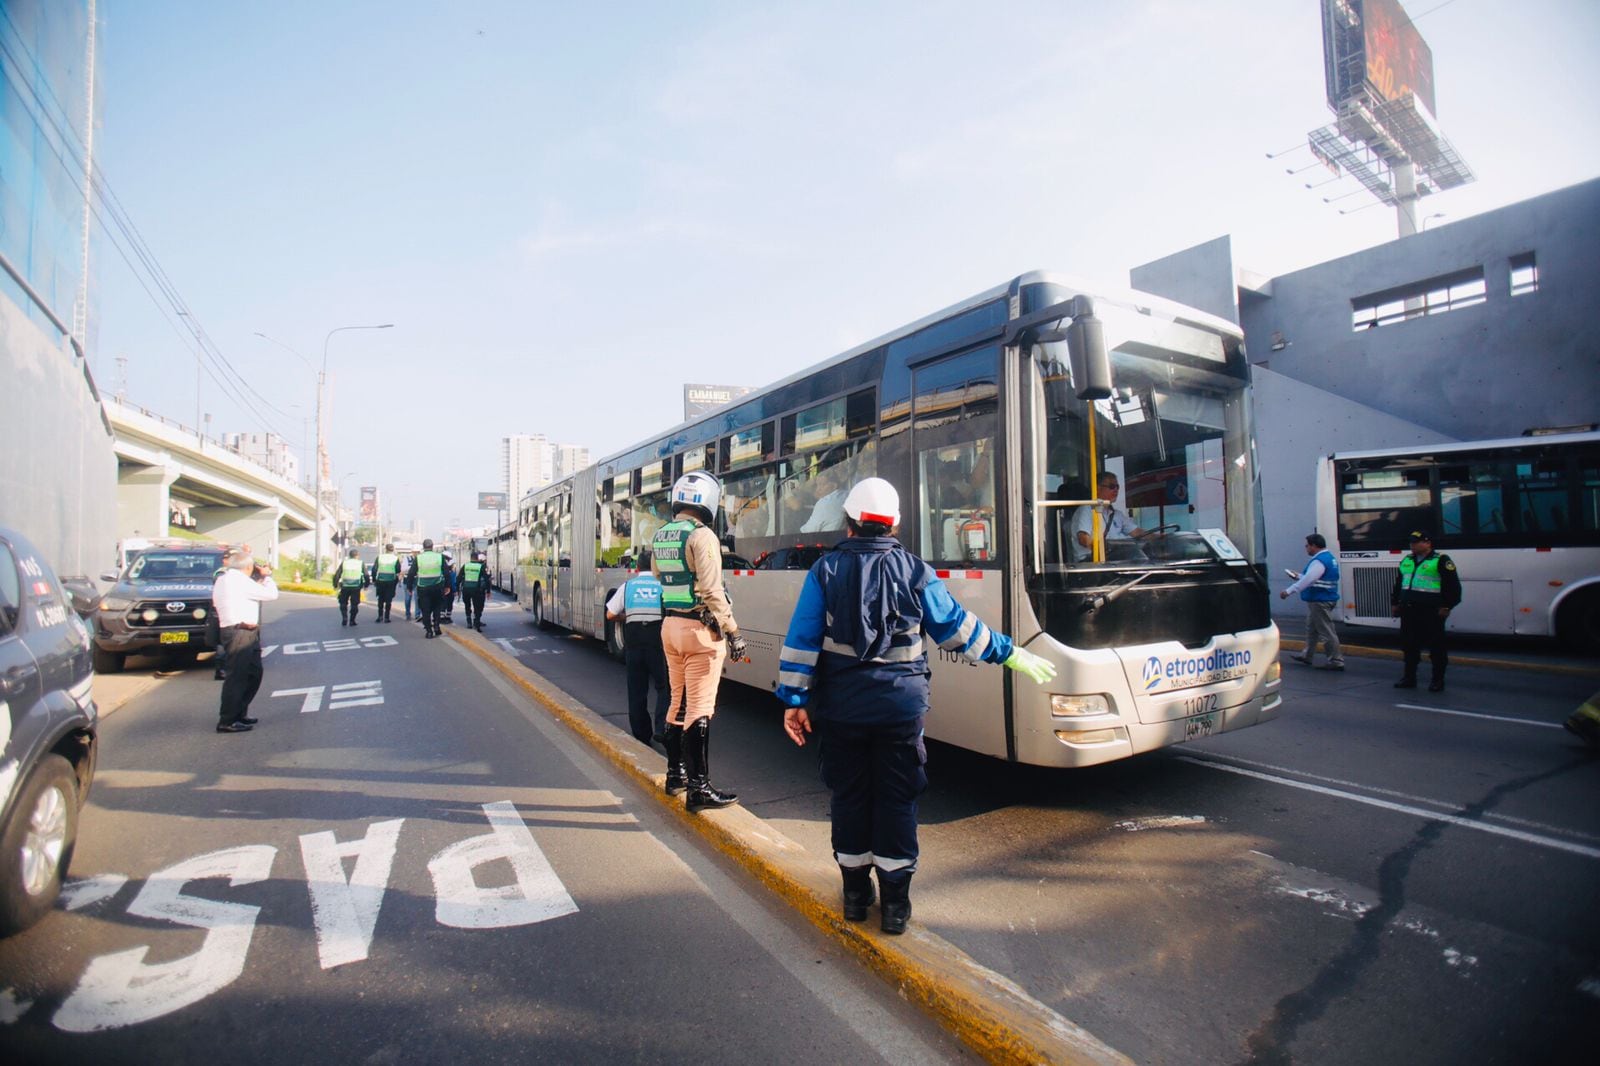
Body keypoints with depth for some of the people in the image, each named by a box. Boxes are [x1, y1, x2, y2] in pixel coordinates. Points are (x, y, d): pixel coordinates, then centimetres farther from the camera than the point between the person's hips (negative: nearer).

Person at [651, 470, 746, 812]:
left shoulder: (659, 537, 9)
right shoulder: (702, 536, -15)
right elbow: (711, 591, -20)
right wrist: (732, 631, -16)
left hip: (671, 626, 8)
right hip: (700, 628, -8)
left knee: (679, 703, 19)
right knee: (700, 708, -1)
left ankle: (675, 773, 31)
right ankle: (698, 787, 5)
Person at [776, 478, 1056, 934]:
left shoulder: (826, 570, -3)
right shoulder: (915, 571, -2)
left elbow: (801, 640, -6)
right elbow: (957, 627, 2)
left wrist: (795, 699, -1)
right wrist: (1011, 654, 14)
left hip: (840, 706, 1)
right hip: (900, 704, 0)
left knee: (849, 795, 14)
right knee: (897, 799, 11)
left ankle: (856, 893, 27)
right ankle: (895, 902, 20)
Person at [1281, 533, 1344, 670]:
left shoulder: (1320, 561, -19)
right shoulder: (1329, 558, 14)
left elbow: (1308, 579, -28)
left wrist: (1288, 591, -28)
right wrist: (1299, 577, 25)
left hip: (1320, 601, -11)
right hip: (1323, 599, 11)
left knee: (1326, 631, -5)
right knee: (1311, 628, 20)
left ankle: (1336, 661, 1)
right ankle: (1307, 656, 30)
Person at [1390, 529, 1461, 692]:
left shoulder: (1441, 561, -5)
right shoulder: (1406, 561, 15)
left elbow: (1453, 586, -8)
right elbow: (1398, 584, 23)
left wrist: (1446, 606, -12)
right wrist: (1395, 603, 18)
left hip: (1431, 613, -6)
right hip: (1408, 611, 6)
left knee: (1436, 647, 1)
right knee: (1409, 645, 11)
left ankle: (1438, 680, 9)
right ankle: (1409, 677, 19)